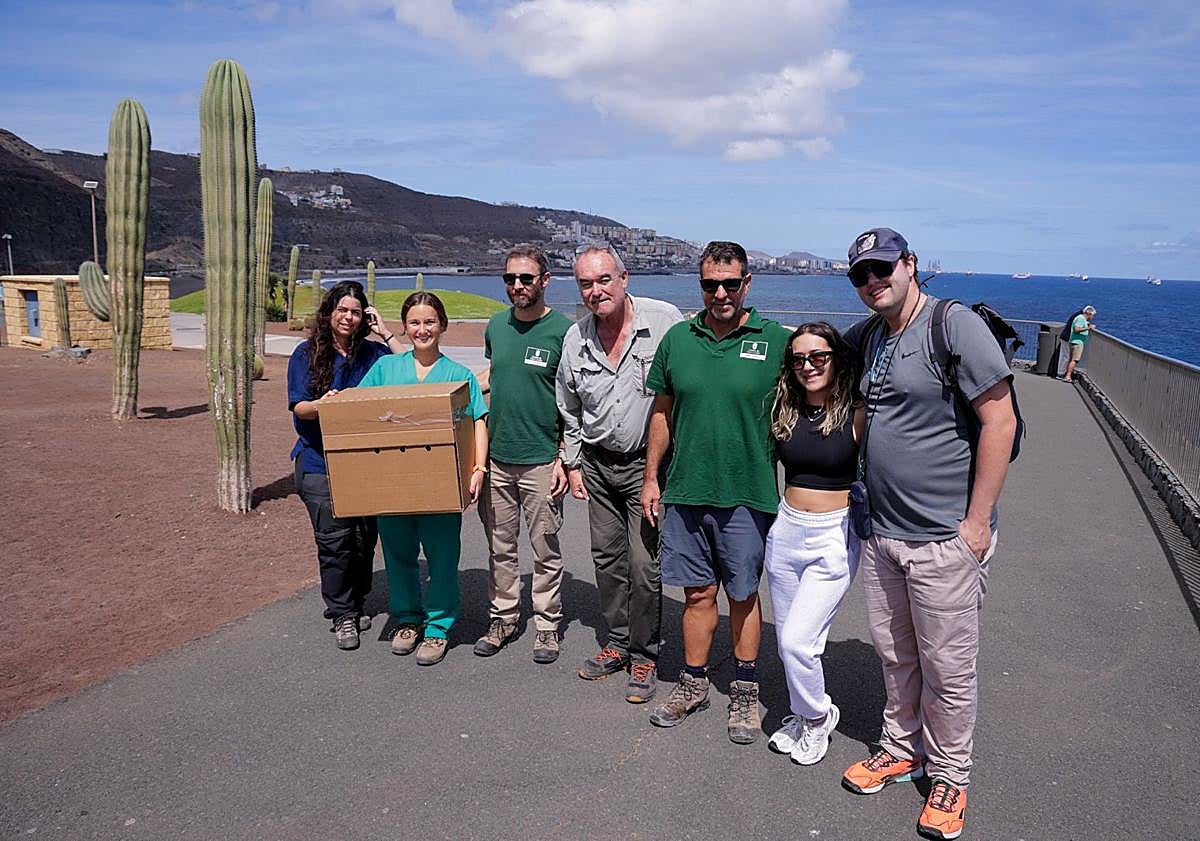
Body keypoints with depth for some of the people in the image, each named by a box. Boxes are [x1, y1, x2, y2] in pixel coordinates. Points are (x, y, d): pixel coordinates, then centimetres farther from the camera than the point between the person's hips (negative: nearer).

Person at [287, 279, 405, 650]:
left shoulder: (373, 353, 7)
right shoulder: (307, 353, 3)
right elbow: (299, 407, -5)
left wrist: (387, 334, -5)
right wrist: (320, 404, -27)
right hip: (319, 462, -2)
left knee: (365, 534, 4)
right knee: (335, 537, -8)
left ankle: (354, 603, 25)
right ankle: (342, 613, 7)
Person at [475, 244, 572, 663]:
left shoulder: (562, 330, -8)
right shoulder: (496, 326, 8)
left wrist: (564, 459, -11)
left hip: (541, 460, -4)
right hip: (495, 458, 5)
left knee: (545, 550, 6)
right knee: (500, 546, 13)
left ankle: (547, 625, 19)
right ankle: (502, 618, 27)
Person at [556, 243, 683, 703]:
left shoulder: (665, 321, -13)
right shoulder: (576, 338, 3)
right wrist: (573, 462, 14)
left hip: (648, 463, -5)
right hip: (597, 465, 5)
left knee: (645, 565, -3)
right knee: (607, 558, 14)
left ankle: (645, 655, 15)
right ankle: (617, 643, 31)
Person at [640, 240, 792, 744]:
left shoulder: (775, 341, -5)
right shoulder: (678, 339, 4)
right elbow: (662, 413, 11)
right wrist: (651, 477, 10)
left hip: (747, 495, -2)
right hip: (685, 493, 3)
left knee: (743, 595, 10)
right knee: (698, 592, 13)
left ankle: (744, 692, 27)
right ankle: (693, 683, 29)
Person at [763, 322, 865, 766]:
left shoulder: (857, 414, -10)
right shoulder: (784, 412, 3)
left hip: (834, 538, -5)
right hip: (785, 530, 5)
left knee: (797, 640, -9)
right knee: (788, 641, 14)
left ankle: (819, 717, 18)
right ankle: (802, 716, 37)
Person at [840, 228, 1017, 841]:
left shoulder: (956, 326, -13)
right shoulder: (863, 337, 9)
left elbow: (1000, 420, -16)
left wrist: (977, 521, -16)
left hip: (945, 539, -6)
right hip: (881, 534, 7)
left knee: (947, 668, 7)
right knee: (894, 656, 19)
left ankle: (949, 775, 27)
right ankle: (903, 748, 39)